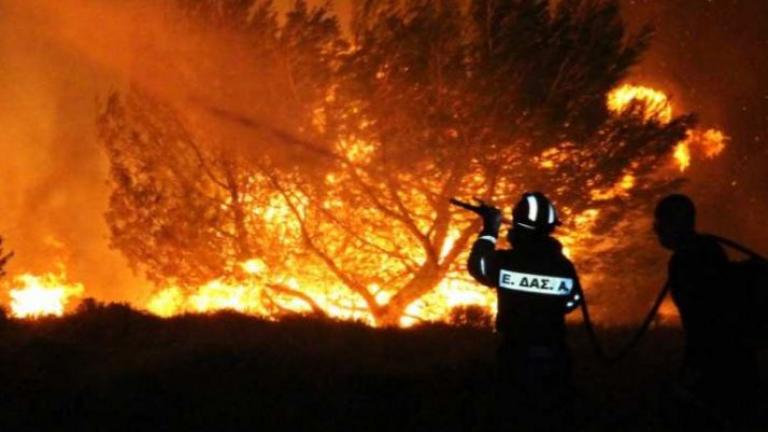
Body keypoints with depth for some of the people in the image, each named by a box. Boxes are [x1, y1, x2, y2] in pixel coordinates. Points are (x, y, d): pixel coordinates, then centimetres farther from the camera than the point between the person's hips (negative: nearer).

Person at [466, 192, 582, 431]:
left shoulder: (505, 261, -13)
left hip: (516, 356, -2)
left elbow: (478, 266, 9)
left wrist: (490, 230, 19)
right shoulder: (563, 265, -7)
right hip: (554, 358, 2)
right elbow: (572, 301, 9)